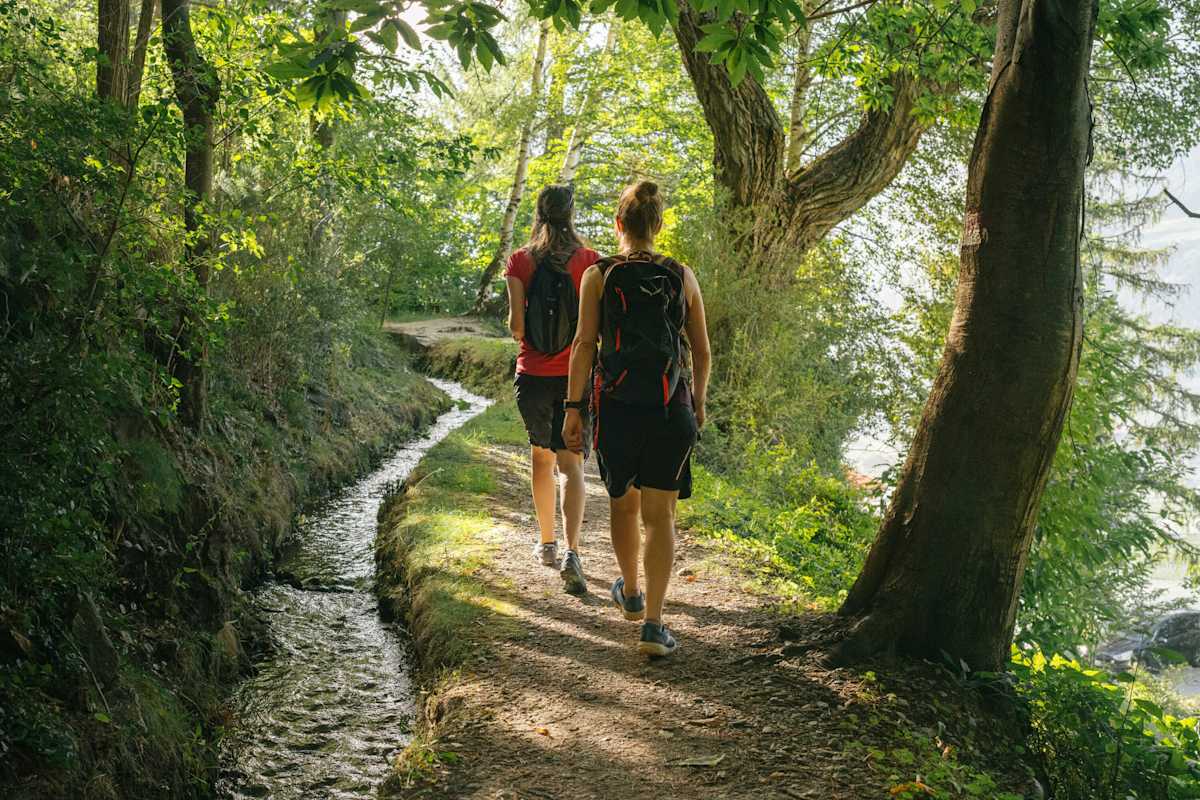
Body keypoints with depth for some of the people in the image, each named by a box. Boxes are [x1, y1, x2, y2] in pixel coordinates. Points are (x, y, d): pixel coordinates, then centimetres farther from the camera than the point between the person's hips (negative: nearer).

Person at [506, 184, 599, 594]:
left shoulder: (520, 260, -2)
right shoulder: (589, 260, -3)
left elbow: (516, 324, -7)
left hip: (533, 375, 1)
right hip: (575, 375, -1)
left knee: (542, 455, 20)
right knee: (571, 464, -2)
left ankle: (547, 542, 30)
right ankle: (571, 553, -19)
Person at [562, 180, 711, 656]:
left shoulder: (598, 275, -1)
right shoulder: (682, 277, 5)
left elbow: (585, 344, -7)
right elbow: (701, 351, 9)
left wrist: (573, 408, -5)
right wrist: (699, 402, 23)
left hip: (616, 406, 0)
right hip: (670, 408, 0)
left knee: (623, 503, 20)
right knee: (659, 515, 3)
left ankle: (631, 593, 41)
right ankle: (653, 625, -5)